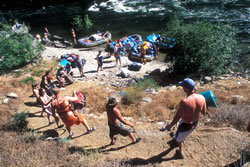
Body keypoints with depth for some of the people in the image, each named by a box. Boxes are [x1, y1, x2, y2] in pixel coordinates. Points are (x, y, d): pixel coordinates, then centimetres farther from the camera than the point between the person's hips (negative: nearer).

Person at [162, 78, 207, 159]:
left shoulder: (184, 102, -37)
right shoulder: (201, 97, -20)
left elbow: (177, 117, -27)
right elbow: (204, 112, -4)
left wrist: (170, 125, -11)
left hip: (185, 125, -5)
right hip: (195, 122, 5)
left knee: (179, 137, 28)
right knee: (184, 133, 38)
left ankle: (181, 153, 52)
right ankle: (182, 139, 69)